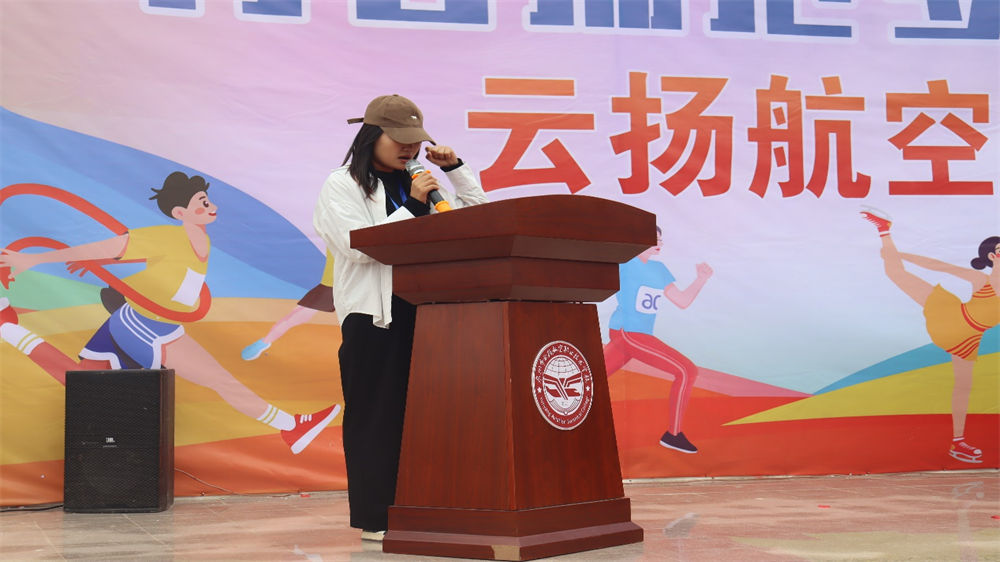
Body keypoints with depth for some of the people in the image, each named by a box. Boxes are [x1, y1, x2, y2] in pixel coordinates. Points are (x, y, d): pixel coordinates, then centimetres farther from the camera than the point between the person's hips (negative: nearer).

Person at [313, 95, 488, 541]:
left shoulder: (418, 181, 20)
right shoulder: (343, 185, 3)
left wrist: (454, 168, 10)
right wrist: (413, 206, -12)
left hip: (426, 309, 5)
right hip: (374, 314, -5)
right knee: (377, 414, -2)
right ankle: (376, 518, 3)